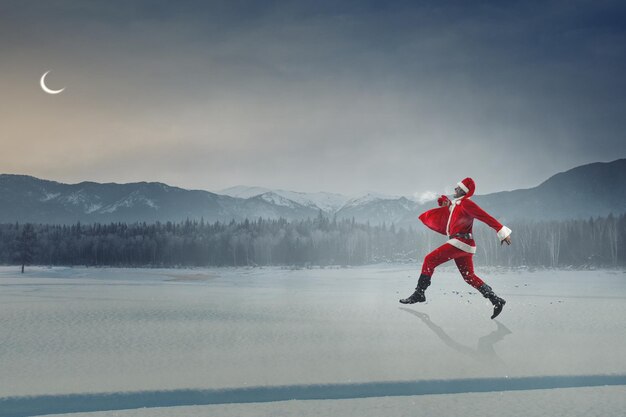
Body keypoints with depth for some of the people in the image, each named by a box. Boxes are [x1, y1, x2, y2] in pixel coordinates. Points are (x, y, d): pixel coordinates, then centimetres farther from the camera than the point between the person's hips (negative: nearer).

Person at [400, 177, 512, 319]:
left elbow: (486, 217, -15)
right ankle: (496, 300, 5)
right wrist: (447, 205, 17)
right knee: (469, 276, 10)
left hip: (459, 242, -10)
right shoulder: (457, 204, 20)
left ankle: (419, 294, -6)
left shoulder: (466, 203, -8)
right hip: (465, 245, 10)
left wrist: (502, 231, -21)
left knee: (430, 260, -6)